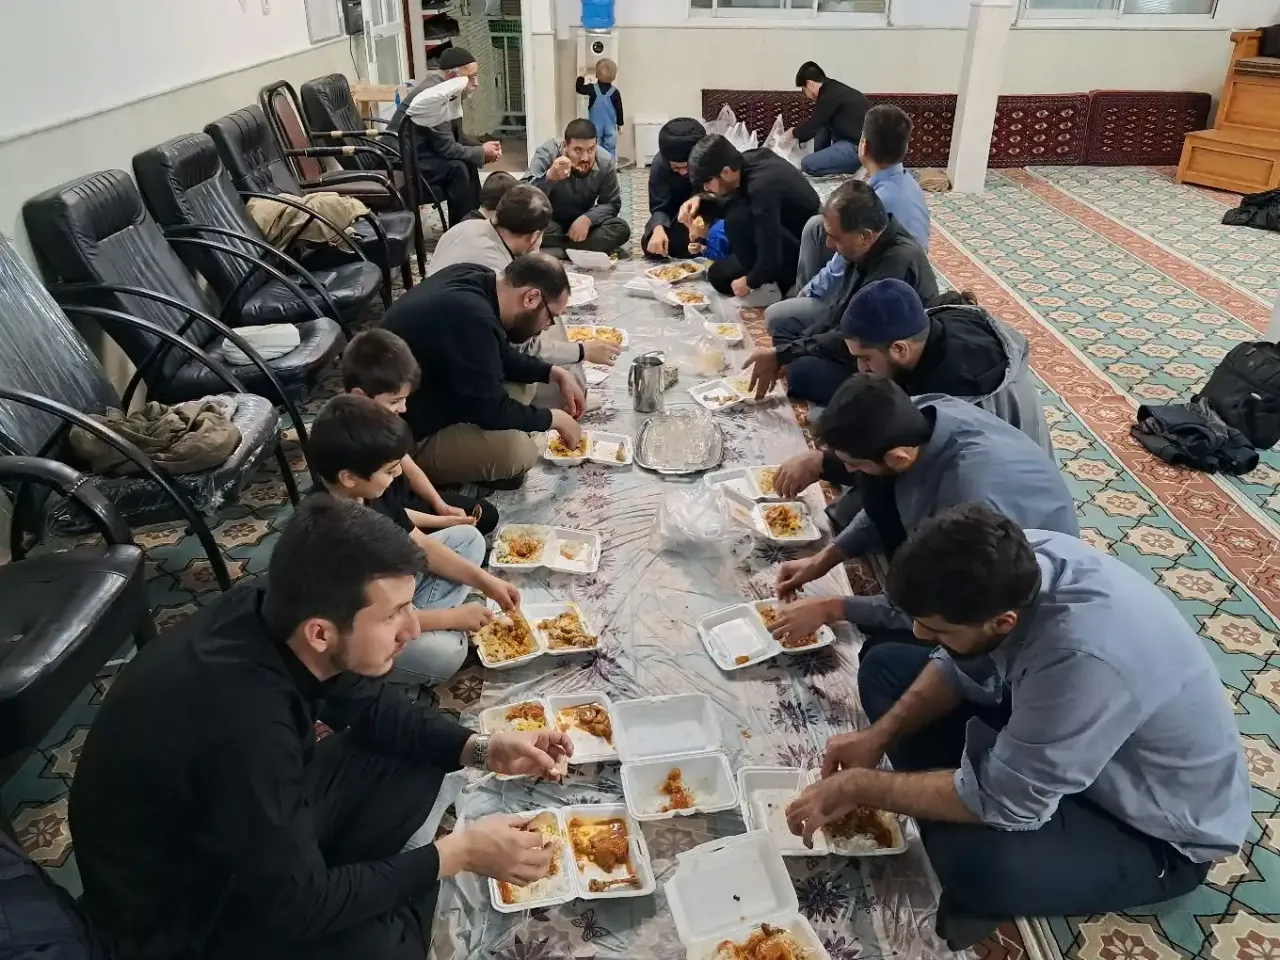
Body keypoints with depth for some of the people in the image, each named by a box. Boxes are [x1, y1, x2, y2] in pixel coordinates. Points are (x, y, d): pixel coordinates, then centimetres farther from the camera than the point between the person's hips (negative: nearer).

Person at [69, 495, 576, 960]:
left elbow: (369, 705, 2)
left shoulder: (271, 613, -17)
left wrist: (481, 749, -10)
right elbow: (298, 907, -27)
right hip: (181, 909, -7)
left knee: (416, 760, 0)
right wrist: (455, 854, -18)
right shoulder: (243, 722, -39)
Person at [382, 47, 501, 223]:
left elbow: (456, 136, 10)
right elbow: (447, 147, -23)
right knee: (456, 168, -22)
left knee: (467, 162, 7)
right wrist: (482, 153, -13)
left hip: (415, 149, 10)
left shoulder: (448, 89, 4)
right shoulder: (434, 96, -24)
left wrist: (482, 147, -6)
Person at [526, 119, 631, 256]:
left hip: (582, 222, 4)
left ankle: (553, 251, -23)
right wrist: (550, 176, -54)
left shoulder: (606, 162, -15)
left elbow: (612, 203, -5)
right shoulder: (547, 154, -24)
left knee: (622, 229, -23)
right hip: (550, 221, -3)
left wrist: (587, 219, -25)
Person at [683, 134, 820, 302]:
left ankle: (768, 284, -13)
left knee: (737, 217, -27)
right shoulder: (748, 160, -8)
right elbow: (726, 202, 12)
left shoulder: (761, 187, -32)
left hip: (801, 251, -8)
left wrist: (749, 282, -14)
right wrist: (699, 200, -7)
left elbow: (771, 257, -31)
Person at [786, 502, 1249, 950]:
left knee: (969, 858, -36)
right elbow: (960, 665, -1)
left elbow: (1000, 801, -32)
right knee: (885, 667, 3)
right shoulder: (1019, 559, -20)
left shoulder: (1084, 657, -42)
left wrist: (859, 786, -21)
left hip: (1162, 831, -7)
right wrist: (879, 735, -12)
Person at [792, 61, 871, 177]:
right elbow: (816, 124, 28)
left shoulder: (830, 95, -16)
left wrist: (794, 133, 11)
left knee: (807, 165, -20)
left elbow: (812, 127, -8)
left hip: (860, 147, -10)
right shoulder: (834, 89, 14)